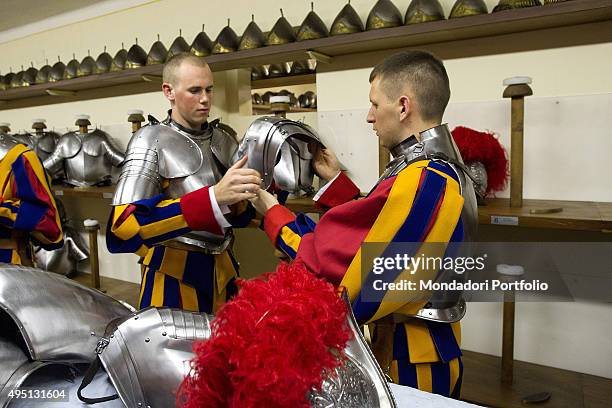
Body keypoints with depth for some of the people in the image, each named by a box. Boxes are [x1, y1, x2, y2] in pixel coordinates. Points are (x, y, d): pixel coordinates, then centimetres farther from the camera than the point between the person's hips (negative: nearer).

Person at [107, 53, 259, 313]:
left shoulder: (224, 138, 6)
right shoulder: (152, 140, -11)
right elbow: (124, 224, -26)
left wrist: (241, 199, -14)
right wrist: (213, 197, -35)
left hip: (221, 267, 6)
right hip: (173, 273, -5)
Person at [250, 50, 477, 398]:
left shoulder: (418, 182, -28)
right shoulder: (444, 169, 4)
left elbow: (333, 257, -24)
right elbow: (372, 229, 6)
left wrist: (273, 213, -11)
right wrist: (336, 181, 8)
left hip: (411, 357, -9)